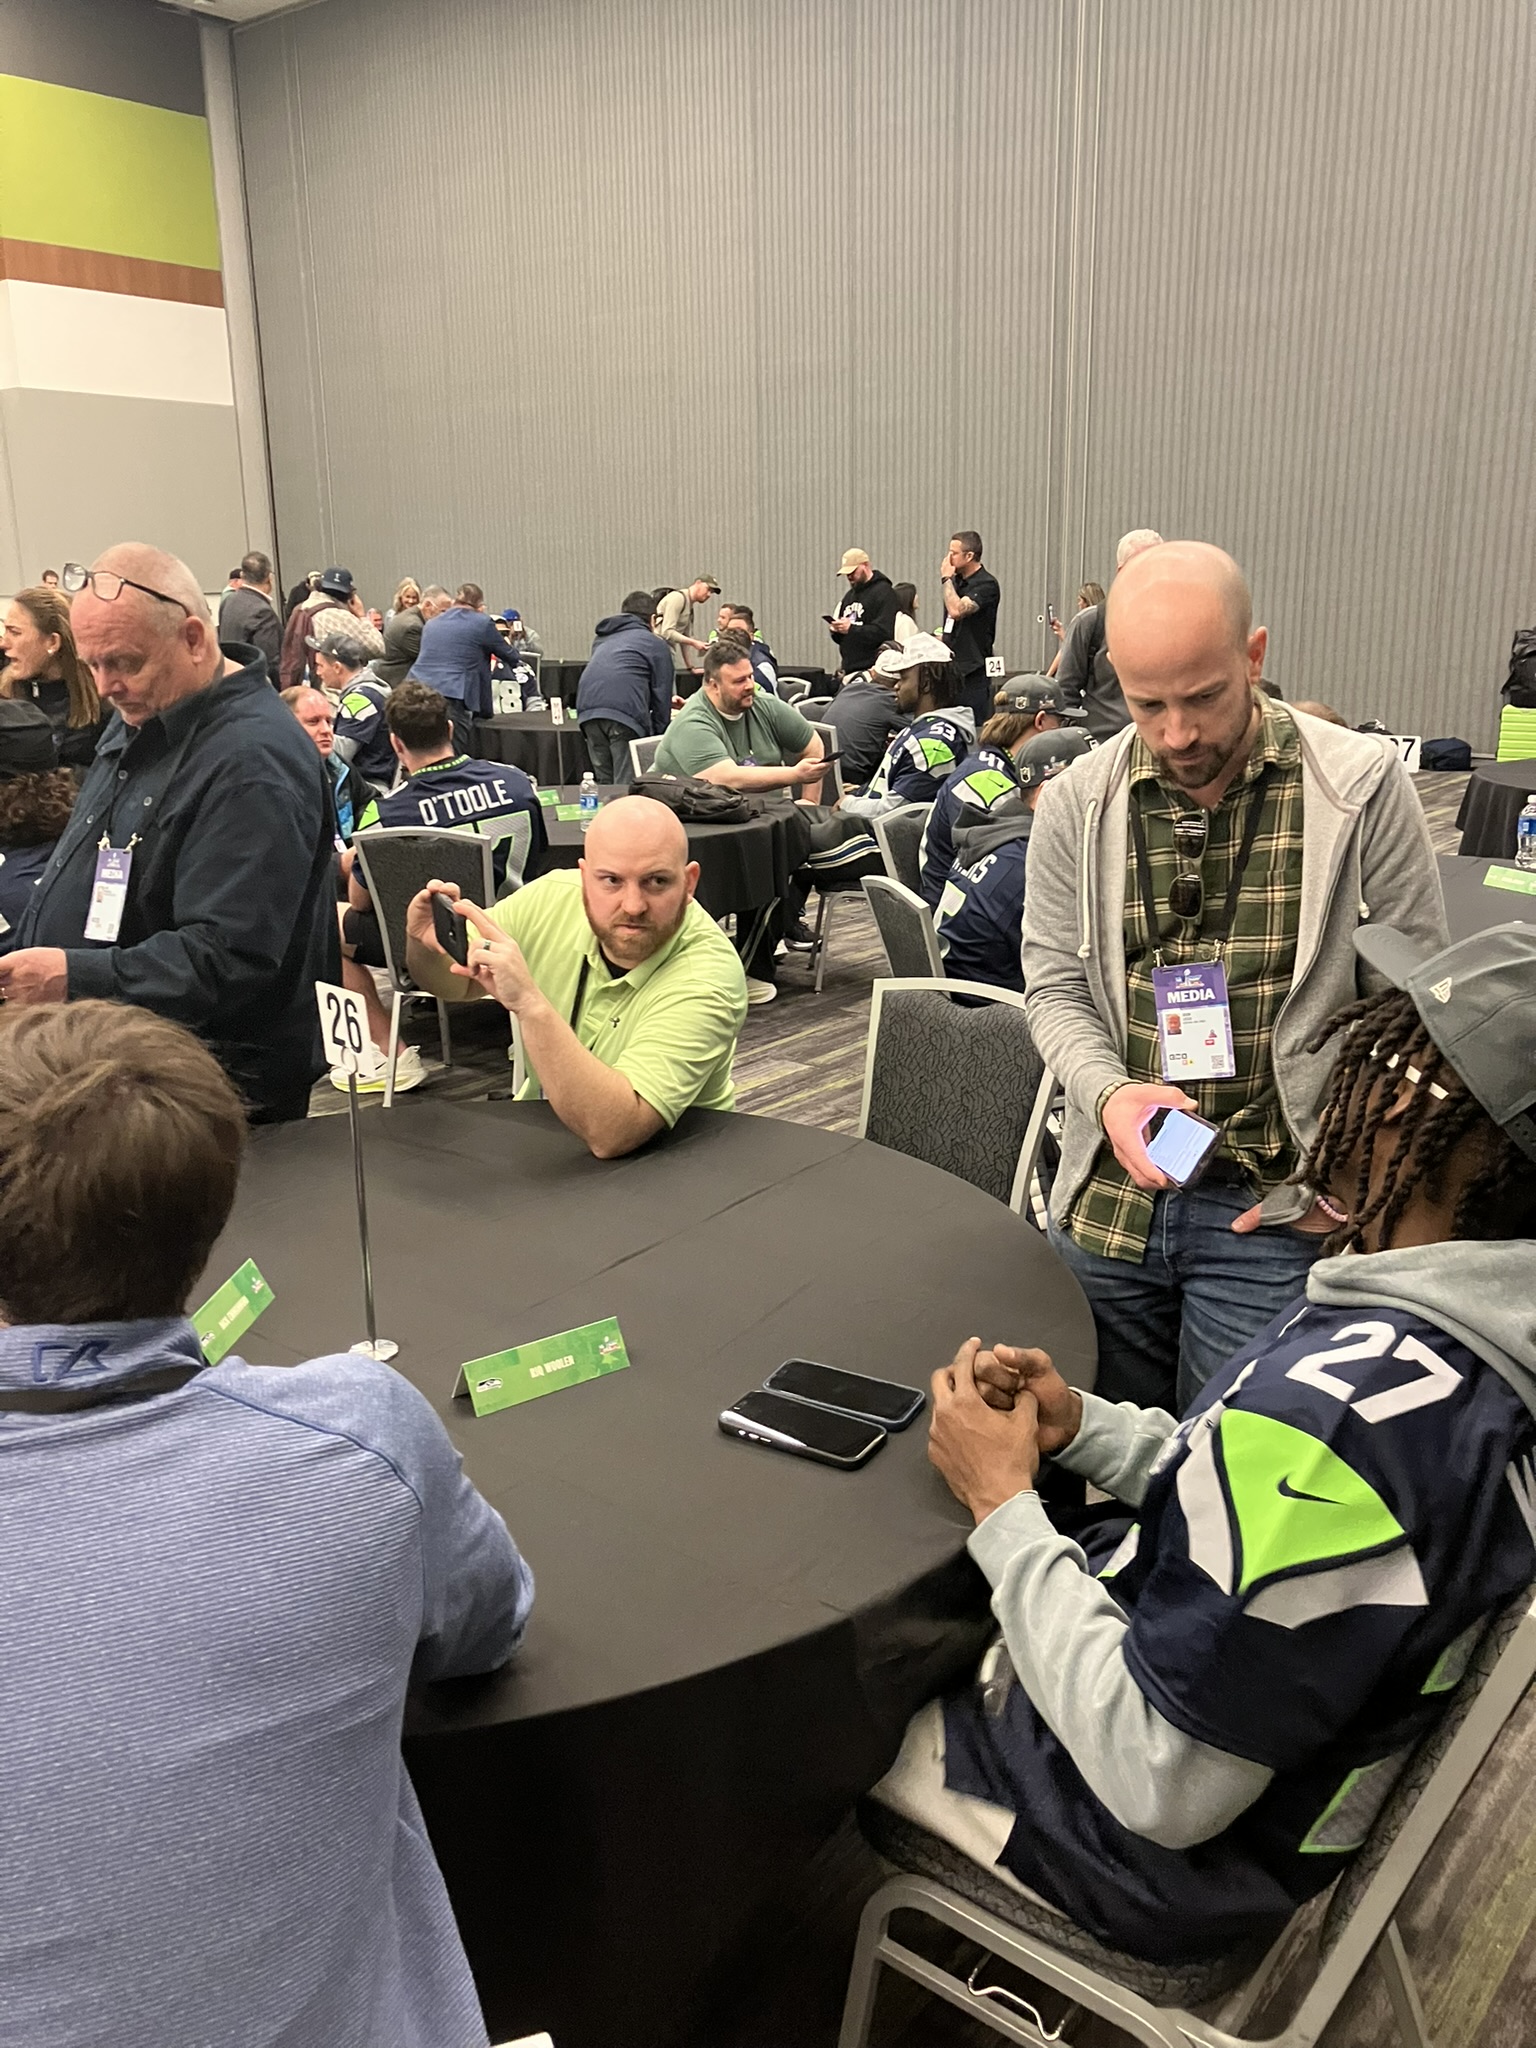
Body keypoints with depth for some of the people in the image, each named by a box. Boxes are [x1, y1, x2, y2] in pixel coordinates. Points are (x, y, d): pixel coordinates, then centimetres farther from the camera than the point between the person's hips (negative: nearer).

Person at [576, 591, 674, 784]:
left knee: (604, 783, 12)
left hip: (587, 710, 5)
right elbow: (661, 697, 12)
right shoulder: (656, 645, 17)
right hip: (625, 710, -5)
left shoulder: (601, 638, 34)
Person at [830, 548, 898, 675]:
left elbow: (884, 631, -18)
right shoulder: (849, 595, 23)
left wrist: (852, 629, -20)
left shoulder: (883, 592, -4)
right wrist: (836, 629, 4)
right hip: (848, 668, 8)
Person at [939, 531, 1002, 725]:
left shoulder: (986, 584, -12)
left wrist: (946, 578, -13)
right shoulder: (956, 580, 14)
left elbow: (957, 610, -25)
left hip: (973, 670, -8)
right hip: (951, 666, 8)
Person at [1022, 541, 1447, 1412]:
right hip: (1110, 1197, 3)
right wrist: (1109, 1092, -15)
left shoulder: (1363, 785, -8)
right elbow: (1055, 988, 4)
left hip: (1277, 1211, -2)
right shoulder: (1076, 803, 0)